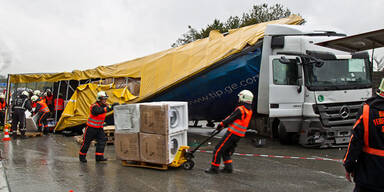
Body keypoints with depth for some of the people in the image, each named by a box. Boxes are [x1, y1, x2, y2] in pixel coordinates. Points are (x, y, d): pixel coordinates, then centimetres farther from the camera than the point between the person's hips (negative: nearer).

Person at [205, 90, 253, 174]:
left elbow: (230, 119, -13)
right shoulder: (249, 111, 10)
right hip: (239, 135, 9)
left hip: (232, 133, -9)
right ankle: (228, 167, 17)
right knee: (226, 151, 20)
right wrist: (224, 124, 13)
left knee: (218, 149, -1)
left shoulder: (240, 109, -19)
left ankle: (214, 168, 4)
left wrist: (221, 124, 3)